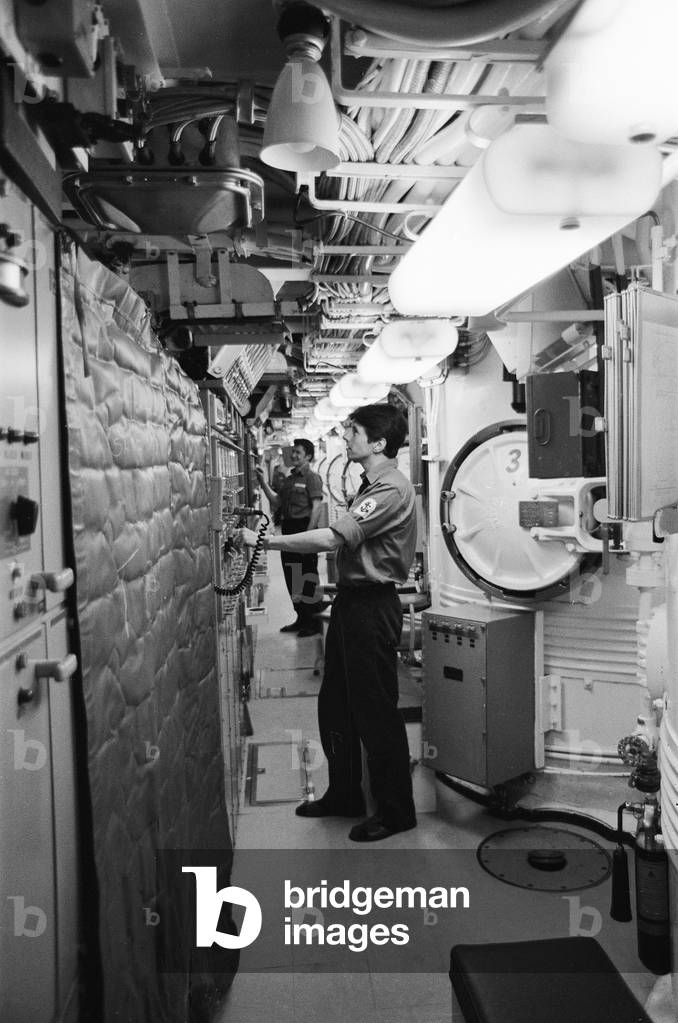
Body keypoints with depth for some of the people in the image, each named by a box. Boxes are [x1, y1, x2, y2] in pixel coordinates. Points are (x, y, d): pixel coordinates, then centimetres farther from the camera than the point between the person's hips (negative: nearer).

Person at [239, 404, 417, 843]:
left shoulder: (391, 489, -19)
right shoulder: (373, 484, 15)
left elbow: (333, 538, -26)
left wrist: (266, 541, -21)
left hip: (372, 606, -10)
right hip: (351, 600, 10)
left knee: (376, 712, 0)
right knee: (335, 704, 17)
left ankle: (396, 812, 15)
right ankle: (344, 795, 32)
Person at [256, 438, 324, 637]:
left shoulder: (311, 477, -7)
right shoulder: (288, 479, 17)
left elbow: (317, 506, -15)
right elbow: (276, 501, 13)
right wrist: (263, 482, 3)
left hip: (304, 528, -8)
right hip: (288, 528, 8)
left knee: (308, 579, -2)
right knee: (291, 577, 12)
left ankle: (314, 622, 8)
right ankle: (302, 618, 24)